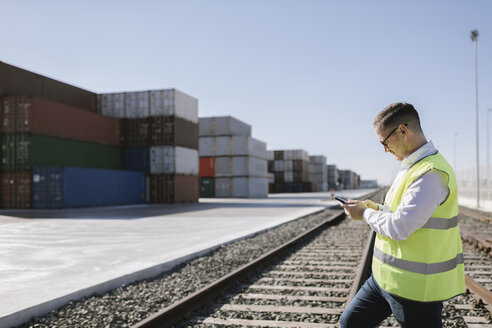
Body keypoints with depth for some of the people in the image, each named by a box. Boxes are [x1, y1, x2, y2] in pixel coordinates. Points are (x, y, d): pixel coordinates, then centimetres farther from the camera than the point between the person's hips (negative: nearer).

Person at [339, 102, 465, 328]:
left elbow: (400, 227, -27)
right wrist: (375, 208, 7)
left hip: (415, 287, -10)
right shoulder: (413, 167, 11)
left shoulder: (431, 173, -23)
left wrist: (365, 214, -11)